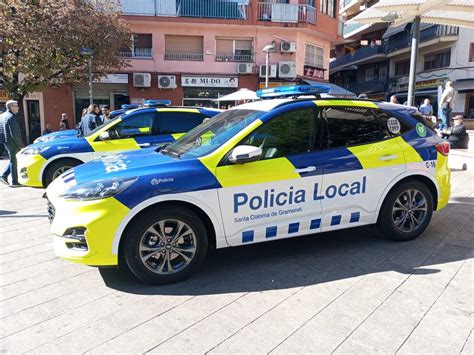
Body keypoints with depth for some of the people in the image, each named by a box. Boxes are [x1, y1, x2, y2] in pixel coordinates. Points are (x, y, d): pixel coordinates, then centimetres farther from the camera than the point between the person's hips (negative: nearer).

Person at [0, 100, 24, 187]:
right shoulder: (11, 117, -17)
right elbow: (14, 134, -21)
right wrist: (20, 145, -15)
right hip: (12, 143, -9)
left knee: (12, 160, 20)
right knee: (13, 161, -2)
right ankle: (14, 182, 4)